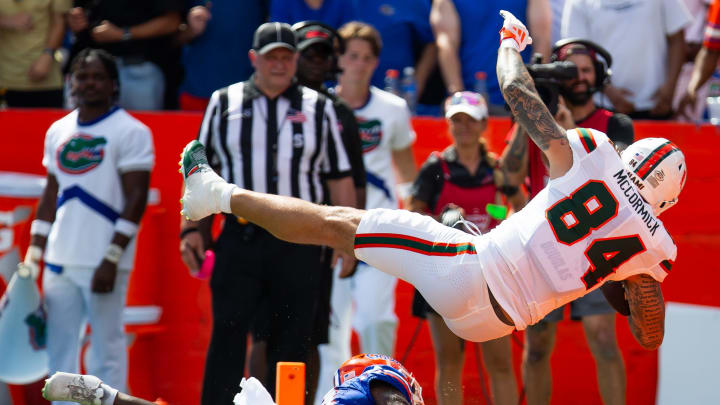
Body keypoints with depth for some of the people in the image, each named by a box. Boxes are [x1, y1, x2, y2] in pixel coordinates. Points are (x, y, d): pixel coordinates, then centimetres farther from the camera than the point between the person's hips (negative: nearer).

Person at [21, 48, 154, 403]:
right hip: (60, 260, 6)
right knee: (59, 347, 8)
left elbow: (136, 198, -10)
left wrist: (112, 259, -16)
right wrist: (35, 250, 12)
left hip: (103, 263, -6)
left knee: (106, 348, -3)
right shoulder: (59, 131, 14)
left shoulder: (130, 131, -5)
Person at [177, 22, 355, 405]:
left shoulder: (318, 108, 10)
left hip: (298, 243, 1)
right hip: (240, 239, -1)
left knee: (292, 338, 3)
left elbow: (339, 177, 10)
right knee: (228, 333, -4)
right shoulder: (224, 103, 9)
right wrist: (192, 228, 3)